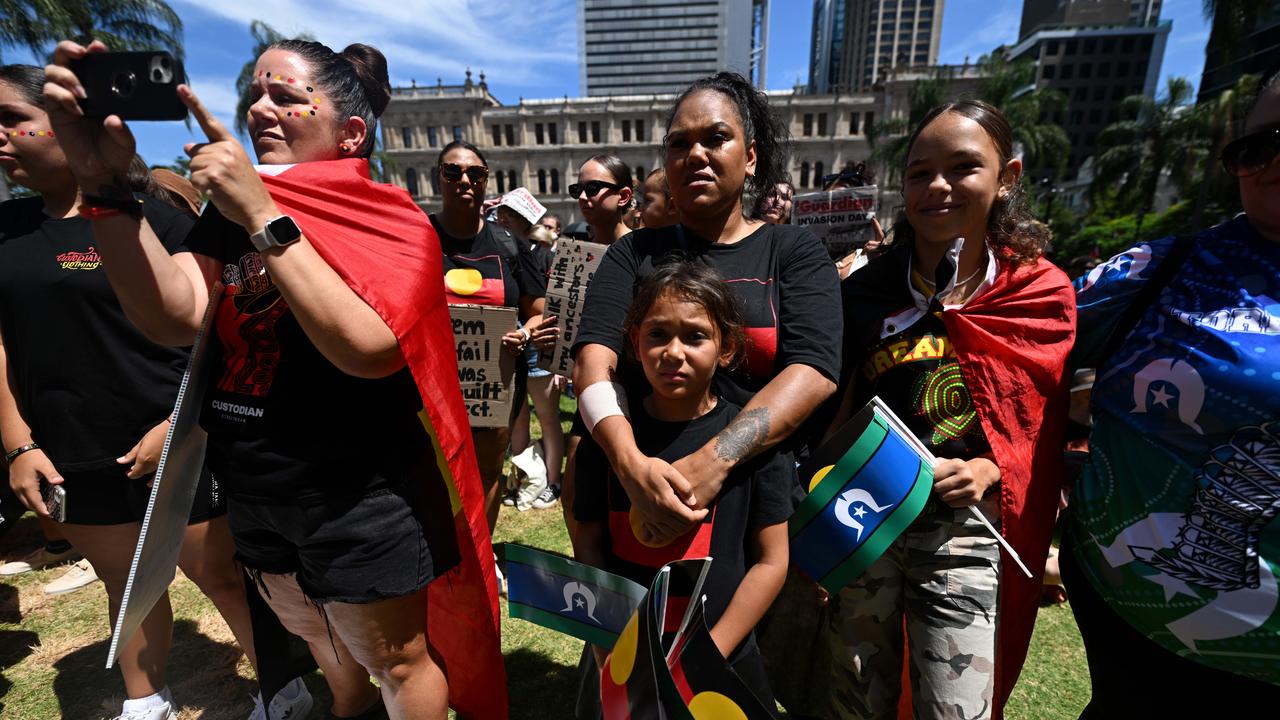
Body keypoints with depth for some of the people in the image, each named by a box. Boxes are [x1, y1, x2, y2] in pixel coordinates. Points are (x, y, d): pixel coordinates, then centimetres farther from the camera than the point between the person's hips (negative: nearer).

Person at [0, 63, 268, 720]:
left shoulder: (152, 217, -7)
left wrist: (178, 426, -16)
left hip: (169, 449, -5)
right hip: (68, 456, 6)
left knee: (221, 577, 3)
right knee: (125, 582, 20)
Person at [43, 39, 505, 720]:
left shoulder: (391, 222, -13)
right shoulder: (229, 209, 4)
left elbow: (370, 348, -29)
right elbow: (173, 318, -11)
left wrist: (264, 217, -28)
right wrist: (107, 184, -22)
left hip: (365, 500, -6)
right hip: (252, 491, 7)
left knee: (399, 658, 13)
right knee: (317, 638, 30)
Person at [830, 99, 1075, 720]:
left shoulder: (1043, 296, -1)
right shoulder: (865, 291, -2)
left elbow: (1047, 422, 6)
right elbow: (835, 408, 2)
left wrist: (989, 472, -12)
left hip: (964, 530, 0)